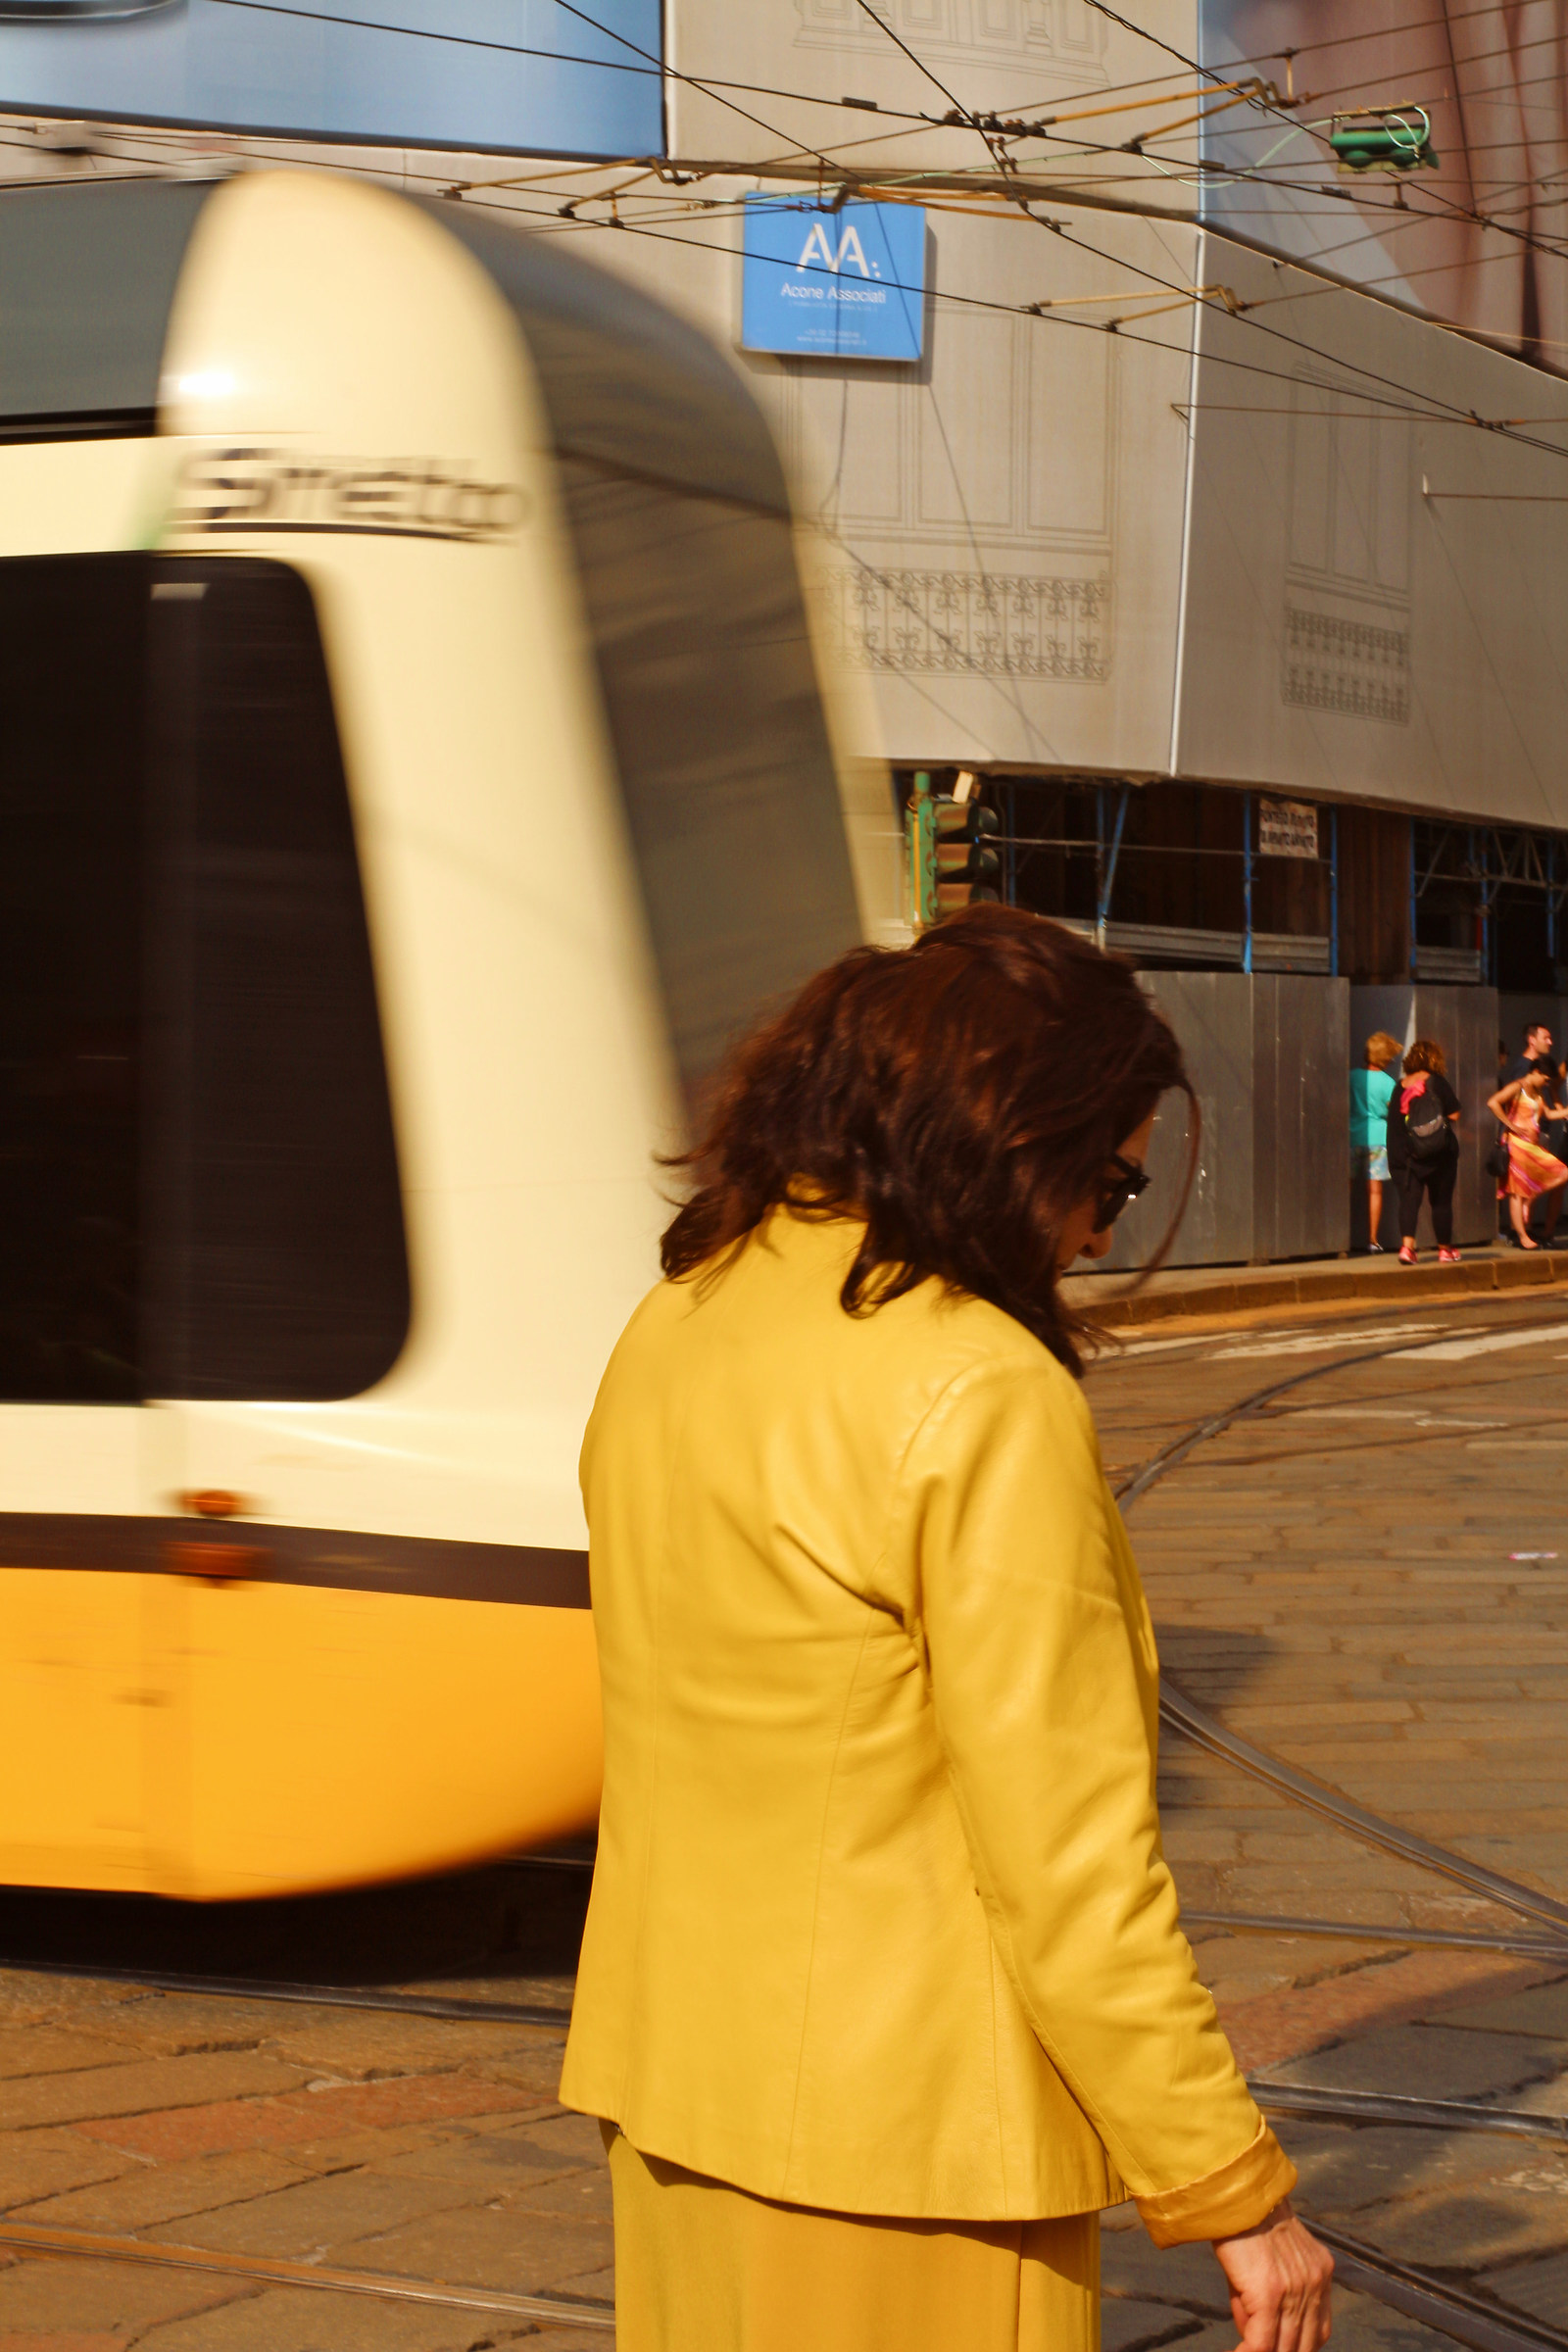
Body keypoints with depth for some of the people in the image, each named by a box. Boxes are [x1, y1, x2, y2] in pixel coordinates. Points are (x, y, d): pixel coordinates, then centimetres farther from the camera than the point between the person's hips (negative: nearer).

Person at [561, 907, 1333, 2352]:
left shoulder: (674, 1327, 6)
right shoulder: (983, 1396, -19)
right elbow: (1068, 1862, -19)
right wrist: (1234, 2192, -11)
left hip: (670, 2082, 8)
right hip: (902, 2130, -8)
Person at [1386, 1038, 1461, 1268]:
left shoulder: (1400, 1087, 4)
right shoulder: (1436, 1081, -7)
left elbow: (1394, 1122, 6)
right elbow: (1453, 1114, -8)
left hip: (1405, 1153, 2)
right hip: (1439, 1154, -2)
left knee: (1409, 1199, -2)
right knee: (1441, 1201, 10)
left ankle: (1406, 1246, -21)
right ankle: (1445, 1249, 19)